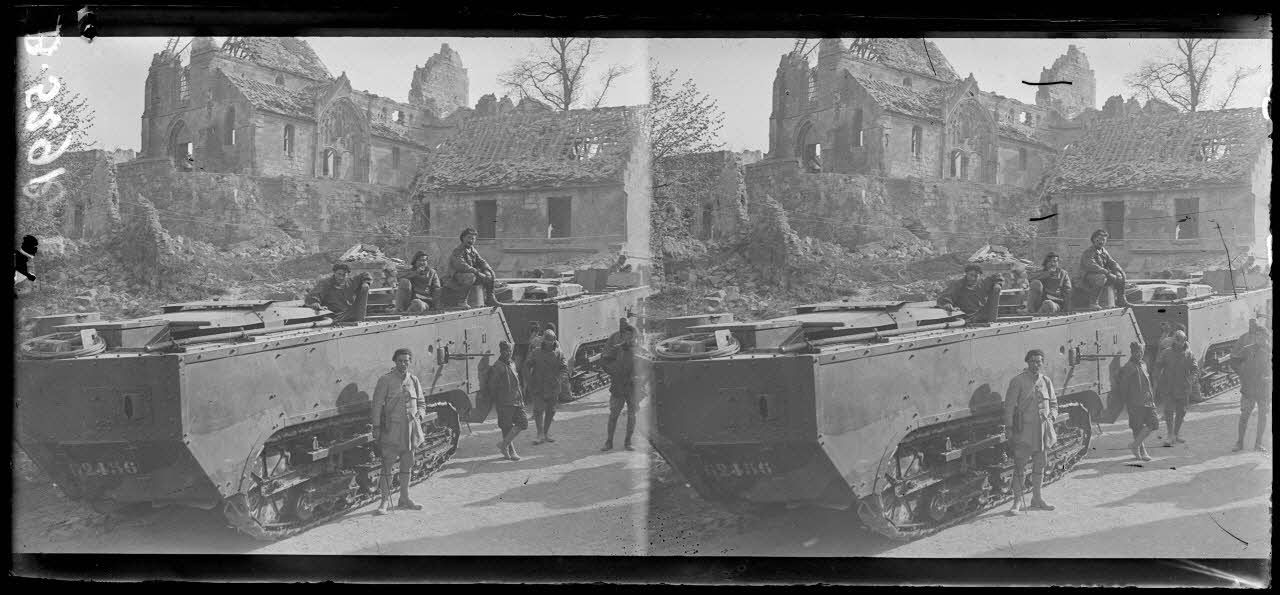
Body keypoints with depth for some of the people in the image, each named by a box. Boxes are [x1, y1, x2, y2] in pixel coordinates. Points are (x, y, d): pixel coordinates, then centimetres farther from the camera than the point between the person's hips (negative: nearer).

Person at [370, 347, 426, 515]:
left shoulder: (414, 380, 9)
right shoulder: (386, 380, -6)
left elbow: (421, 402, 19)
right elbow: (377, 405, -7)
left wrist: (419, 415, -1)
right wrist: (376, 427, -10)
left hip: (410, 429, 5)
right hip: (392, 428, -5)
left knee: (407, 465, 13)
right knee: (387, 466, -3)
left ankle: (404, 498, 25)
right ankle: (385, 501, 3)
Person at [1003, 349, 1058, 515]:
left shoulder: (1046, 381, 10)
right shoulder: (1018, 381, -7)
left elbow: (1053, 403, 20)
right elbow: (1009, 406, -8)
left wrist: (1051, 416, 0)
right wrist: (1008, 429, -12)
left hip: (1042, 429, 5)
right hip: (1023, 429, -5)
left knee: (1039, 465, 14)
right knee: (1019, 466, -3)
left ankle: (1037, 498, 26)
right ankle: (1018, 501, 4)